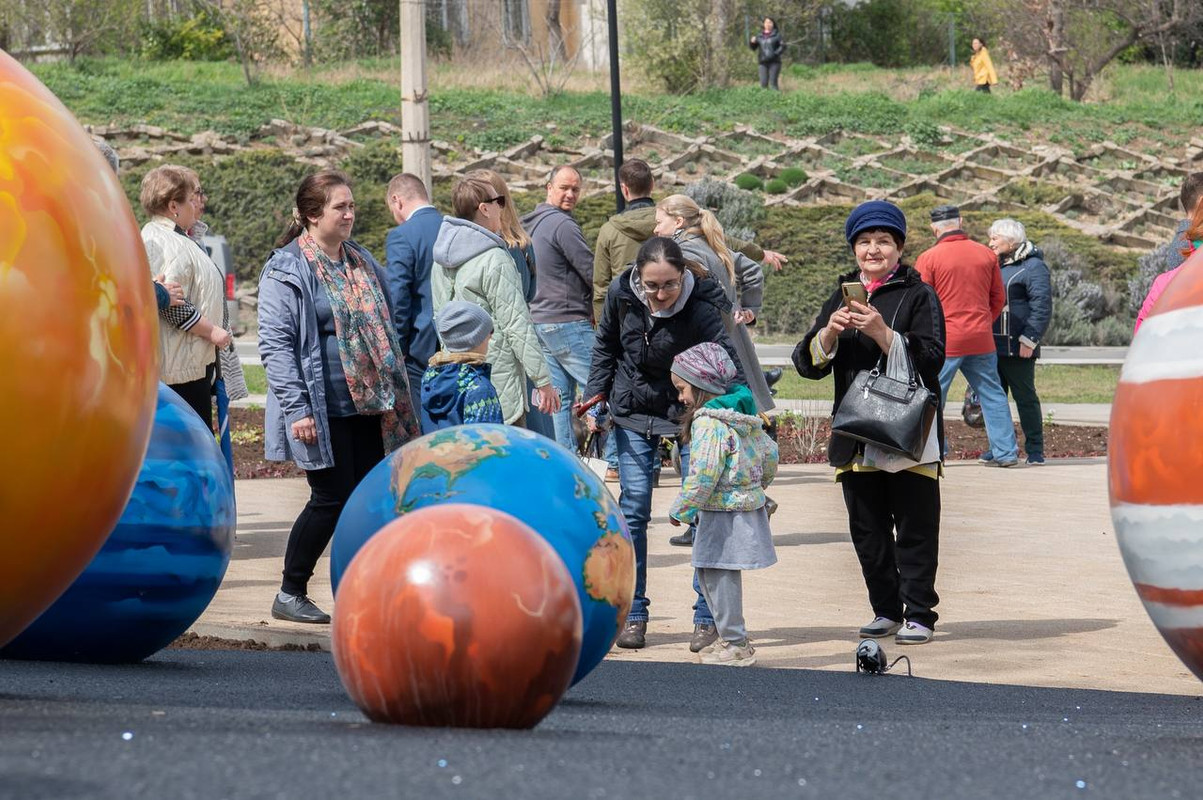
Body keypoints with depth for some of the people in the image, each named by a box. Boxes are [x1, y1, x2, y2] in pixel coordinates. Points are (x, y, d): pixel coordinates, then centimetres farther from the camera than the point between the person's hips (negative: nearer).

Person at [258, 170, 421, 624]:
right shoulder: (286, 270, -9)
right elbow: (275, 345, -13)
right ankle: (290, 594, 8)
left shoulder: (362, 263, 14)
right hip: (324, 409, -7)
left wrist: (395, 394, 16)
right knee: (332, 498, -5)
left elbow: (384, 329, 23)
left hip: (369, 406, 7)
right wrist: (297, 409, -19)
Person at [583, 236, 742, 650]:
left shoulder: (703, 307, -25)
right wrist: (597, 394, -1)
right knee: (633, 510, 0)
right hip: (632, 413, 2)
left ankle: (707, 616, 6)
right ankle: (632, 614, 8)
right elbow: (606, 345, 6)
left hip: (688, 413, -2)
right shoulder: (621, 294, -13)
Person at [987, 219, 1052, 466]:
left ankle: (1035, 451, 2)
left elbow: (1042, 307, -14)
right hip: (992, 347, 8)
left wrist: (1029, 339, -20)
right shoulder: (995, 265, 17)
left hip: (1018, 349, -8)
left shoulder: (1033, 266, -7)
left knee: (1025, 398, -3)